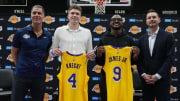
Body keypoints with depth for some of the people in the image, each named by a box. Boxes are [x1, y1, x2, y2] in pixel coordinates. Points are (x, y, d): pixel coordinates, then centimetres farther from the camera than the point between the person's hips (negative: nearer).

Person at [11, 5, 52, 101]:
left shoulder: (48, 36, 4)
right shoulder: (20, 33, -3)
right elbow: (14, 53, 7)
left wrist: (39, 66, 9)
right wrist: (20, 66, 7)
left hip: (39, 76, 3)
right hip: (21, 75, -2)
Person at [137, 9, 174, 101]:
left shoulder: (167, 37, -1)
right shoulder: (142, 39, 11)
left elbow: (169, 58, -7)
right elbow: (139, 59, 9)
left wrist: (157, 76, -13)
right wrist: (143, 74, -6)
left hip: (162, 80, -3)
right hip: (146, 81, 4)